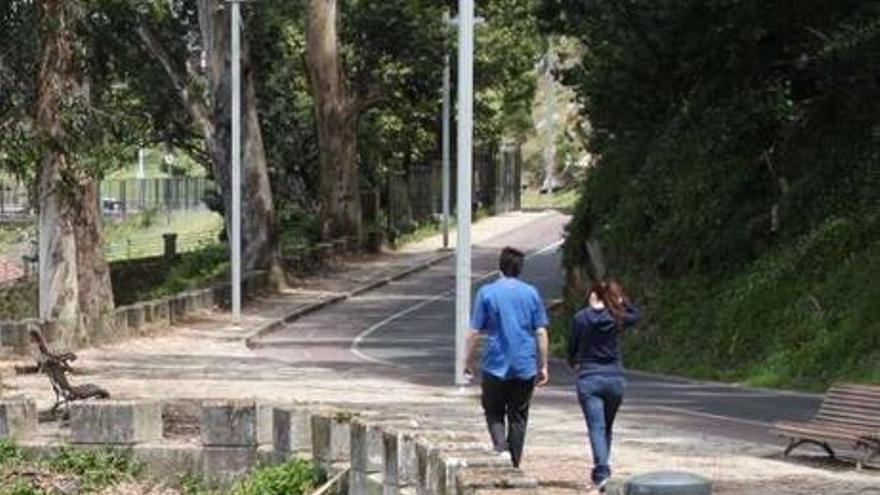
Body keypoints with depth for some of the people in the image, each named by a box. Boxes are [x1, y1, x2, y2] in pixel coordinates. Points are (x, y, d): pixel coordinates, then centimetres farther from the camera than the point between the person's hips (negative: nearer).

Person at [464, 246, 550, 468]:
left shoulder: (487, 292, -4)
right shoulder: (531, 293, 2)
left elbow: (475, 332, -5)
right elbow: (541, 332, 2)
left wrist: (468, 360, 7)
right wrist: (543, 366, 8)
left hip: (496, 366, -2)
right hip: (525, 367, 2)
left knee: (494, 414, 9)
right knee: (518, 417, 12)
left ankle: (501, 448, -17)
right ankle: (514, 465, 14)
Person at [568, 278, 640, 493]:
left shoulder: (580, 318, -3)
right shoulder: (617, 319, 1)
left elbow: (572, 349, 7)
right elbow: (636, 314, 24)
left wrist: (575, 364, 26)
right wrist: (622, 300, 13)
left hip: (589, 379, -3)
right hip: (615, 378, 3)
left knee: (596, 427, -10)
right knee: (606, 428, 17)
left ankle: (601, 469, -28)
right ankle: (601, 472, 20)